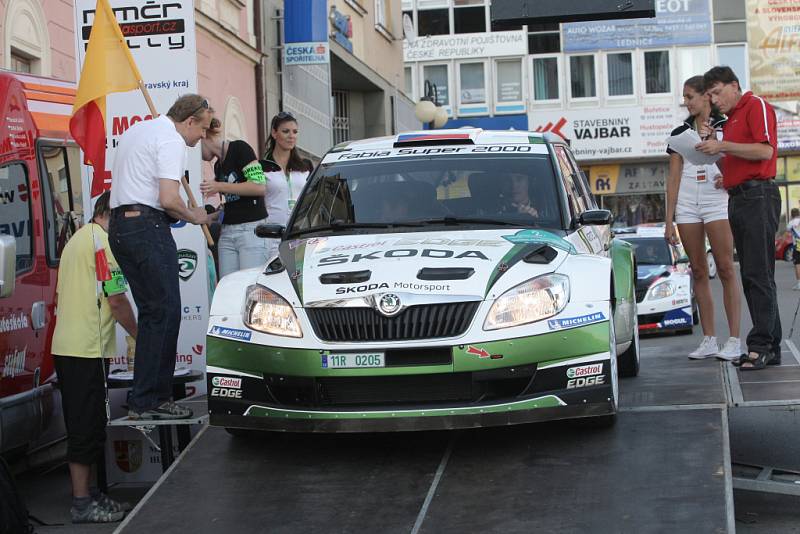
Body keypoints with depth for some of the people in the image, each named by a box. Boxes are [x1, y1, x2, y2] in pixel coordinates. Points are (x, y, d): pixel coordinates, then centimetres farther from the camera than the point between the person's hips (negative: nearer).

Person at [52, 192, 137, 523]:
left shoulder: (76, 240, 20)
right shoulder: (103, 241, -11)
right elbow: (115, 300, -14)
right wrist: (138, 334, -1)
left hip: (65, 345, 10)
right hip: (87, 349, -10)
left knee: (81, 423, 13)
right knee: (87, 425, -6)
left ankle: (86, 494, 18)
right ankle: (83, 504, -4)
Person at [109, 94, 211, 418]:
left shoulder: (137, 130, 22)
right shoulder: (171, 140, -9)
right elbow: (168, 199, -19)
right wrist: (194, 217, -1)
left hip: (119, 224, 10)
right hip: (147, 225, -10)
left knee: (151, 312, 13)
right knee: (164, 313, -8)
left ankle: (147, 397, 13)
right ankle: (148, 402, -10)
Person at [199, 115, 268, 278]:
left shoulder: (239, 148, -2)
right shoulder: (218, 165, 20)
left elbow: (260, 187, -13)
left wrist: (220, 187, -12)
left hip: (252, 229, -7)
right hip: (227, 232, 7)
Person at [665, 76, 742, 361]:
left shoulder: (725, 128, 5)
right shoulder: (680, 133, 13)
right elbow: (673, 179, 11)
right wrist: (669, 220, 6)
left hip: (717, 202, -3)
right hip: (686, 206, 3)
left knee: (726, 270, -8)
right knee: (698, 272, 4)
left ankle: (734, 340, -8)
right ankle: (709, 340, 8)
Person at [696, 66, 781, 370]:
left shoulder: (756, 106, -2)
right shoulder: (730, 119, 24)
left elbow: (765, 151, -16)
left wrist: (723, 145, -14)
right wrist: (710, 142, 10)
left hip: (758, 196, -9)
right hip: (737, 199, 9)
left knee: (759, 274, -12)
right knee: (750, 276, 6)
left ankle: (761, 345, -14)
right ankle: (770, 346, 9)